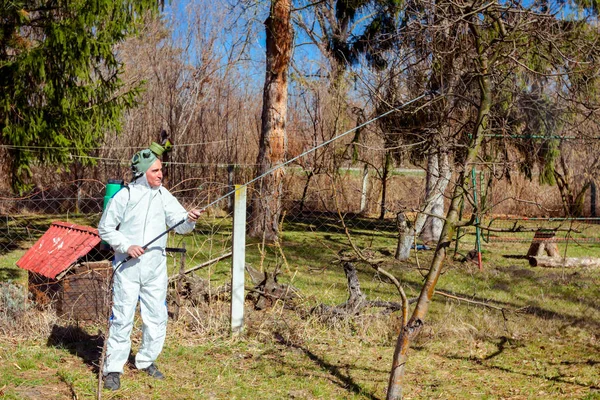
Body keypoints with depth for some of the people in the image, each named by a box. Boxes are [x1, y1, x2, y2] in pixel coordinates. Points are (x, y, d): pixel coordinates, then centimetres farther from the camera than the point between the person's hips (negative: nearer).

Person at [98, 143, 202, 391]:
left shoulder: (163, 195, 1)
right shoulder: (124, 196, -9)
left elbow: (179, 225, -3)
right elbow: (105, 228, -2)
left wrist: (189, 219, -26)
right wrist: (127, 246, -15)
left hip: (155, 268, 4)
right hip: (128, 268, -4)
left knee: (157, 317, 10)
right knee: (122, 318, 0)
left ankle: (146, 361, 29)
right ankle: (113, 368, 12)